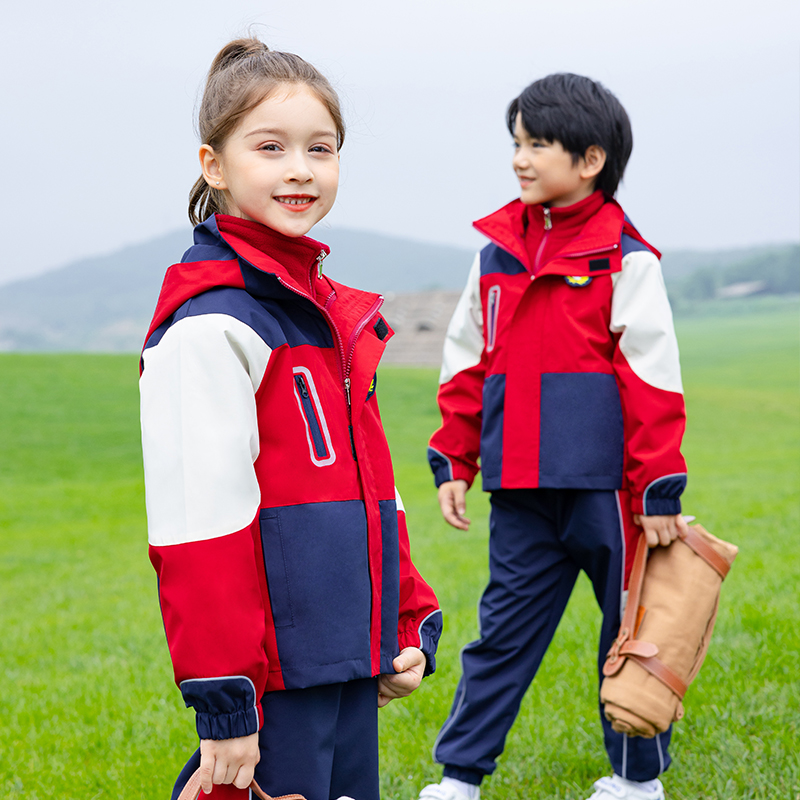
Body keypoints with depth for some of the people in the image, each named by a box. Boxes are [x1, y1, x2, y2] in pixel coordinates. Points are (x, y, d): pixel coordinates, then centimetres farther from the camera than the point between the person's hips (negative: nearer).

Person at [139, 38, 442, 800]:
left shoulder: (334, 309, 14)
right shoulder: (210, 323, -14)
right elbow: (201, 522, -18)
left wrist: (410, 623, 15)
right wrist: (222, 701, -19)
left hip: (354, 664, 8)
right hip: (277, 672, -8)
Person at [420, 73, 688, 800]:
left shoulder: (625, 259, -6)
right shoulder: (497, 251, 9)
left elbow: (652, 381, -7)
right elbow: (467, 364, 14)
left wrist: (659, 490, -9)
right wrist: (452, 463, 11)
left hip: (603, 484, -4)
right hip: (520, 490, 4)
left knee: (630, 627, 10)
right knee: (504, 629, 9)